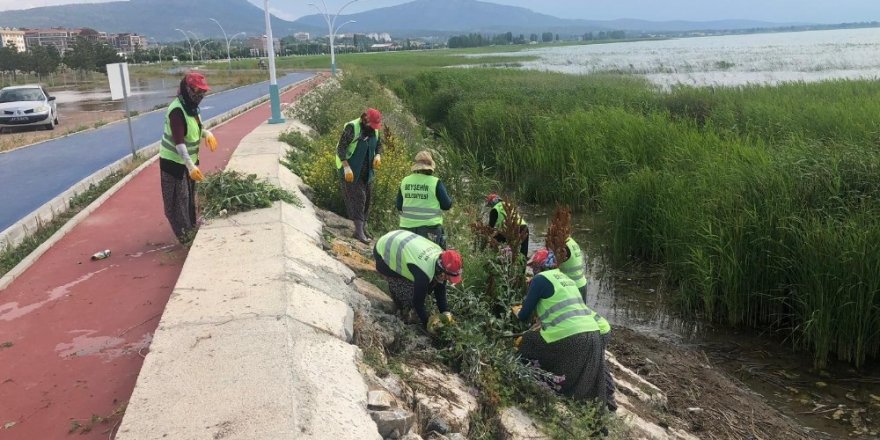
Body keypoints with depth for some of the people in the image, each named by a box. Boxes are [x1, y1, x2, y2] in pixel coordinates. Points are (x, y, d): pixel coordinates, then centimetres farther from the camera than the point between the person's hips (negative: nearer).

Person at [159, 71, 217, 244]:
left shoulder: (191, 106, 2)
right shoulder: (177, 110, -27)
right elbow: (178, 141, -35)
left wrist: (207, 133, -6)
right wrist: (191, 166, -44)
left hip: (188, 160, 9)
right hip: (174, 162, -9)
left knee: (190, 197, 22)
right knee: (178, 201, 0)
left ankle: (192, 227, 37)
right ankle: (184, 234, 8)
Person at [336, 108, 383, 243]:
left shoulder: (375, 130, 2)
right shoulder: (351, 127, -17)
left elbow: (379, 144, 16)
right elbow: (341, 148, -19)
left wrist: (378, 156, -6)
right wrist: (346, 167, -26)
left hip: (366, 170, 7)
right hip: (351, 170, -7)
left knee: (366, 197, 9)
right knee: (357, 196, -12)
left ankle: (363, 228, 20)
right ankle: (359, 230, -11)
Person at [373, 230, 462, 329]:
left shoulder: (441, 258, -12)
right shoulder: (423, 273, -36)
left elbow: (440, 290, 1)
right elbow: (418, 301, -22)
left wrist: (445, 312, -5)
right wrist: (427, 323, -12)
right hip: (384, 253, -8)